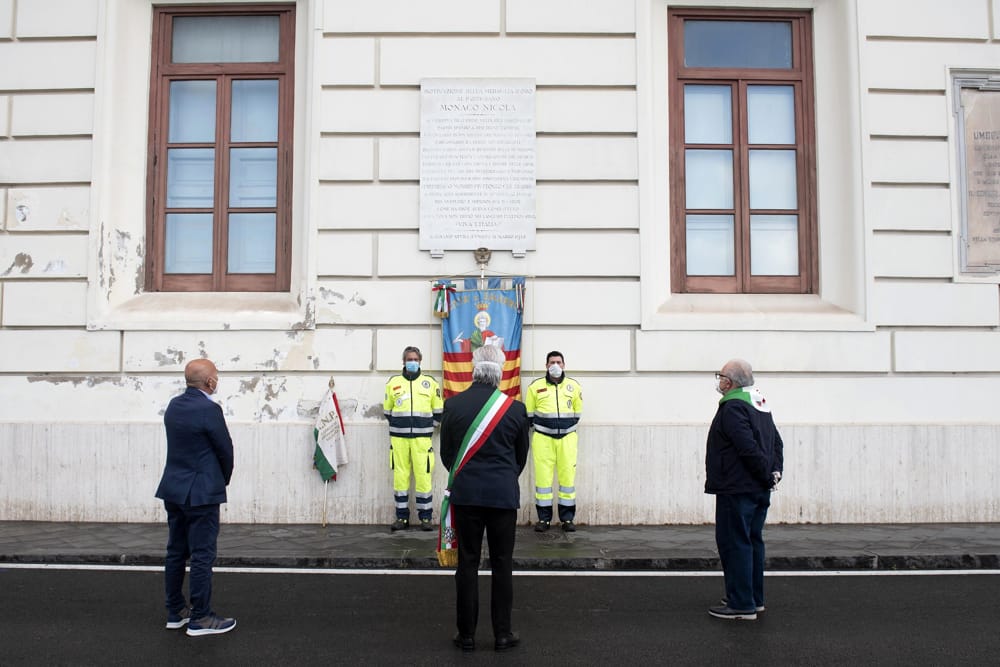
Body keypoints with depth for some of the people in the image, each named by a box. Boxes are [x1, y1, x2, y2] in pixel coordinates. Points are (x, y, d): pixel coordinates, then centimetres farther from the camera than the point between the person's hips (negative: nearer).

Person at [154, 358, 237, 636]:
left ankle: (175, 612, 24)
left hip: (174, 489, 8)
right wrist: (224, 480, 10)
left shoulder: (174, 405, 6)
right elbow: (225, 449, -11)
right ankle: (200, 618, 6)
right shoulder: (209, 409, -18)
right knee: (202, 555, -1)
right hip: (201, 493, -8)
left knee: (176, 552, 14)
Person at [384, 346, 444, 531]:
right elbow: (387, 411, 17)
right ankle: (402, 517, 13)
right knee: (400, 477, 3)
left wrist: (426, 426, 7)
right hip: (398, 438, 1)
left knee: (423, 477, -3)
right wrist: (399, 426, 11)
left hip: (421, 438, -1)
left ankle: (425, 517, 6)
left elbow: (438, 411, 11)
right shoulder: (393, 382, 8)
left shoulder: (430, 383, 6)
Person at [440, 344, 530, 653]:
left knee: (467, 563, 9)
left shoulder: (453, 404, -5)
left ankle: (466, 634, 15)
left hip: (465, 493, 1)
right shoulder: (515, 408, -6)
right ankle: (502, 633, 16)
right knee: (502, 565, 9)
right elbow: (521, 456, 6)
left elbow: (446, 452, 5)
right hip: (504, 495, -1)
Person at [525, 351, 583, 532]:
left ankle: (567, 518, 12)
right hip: (543, 438, -1)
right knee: (543, 476, 0)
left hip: (567, 438, 1)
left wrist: (567, 427, 12)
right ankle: (544, 518, 9)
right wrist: (540, 428, 9)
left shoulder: (574, 386, 5)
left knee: (567, 476, 2)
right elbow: (529, 413, 9)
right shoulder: (535, 386, 0)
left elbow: (577, 412, 14)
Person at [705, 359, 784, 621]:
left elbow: (749, 448, -25)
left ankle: (741, 604, 0)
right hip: (760, 490, 10)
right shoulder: (761, 405, 14)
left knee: (734, 543, -3)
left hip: (736, 490, -10)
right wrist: (775, 470, 7)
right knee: (753, 541, 17)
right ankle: (755, 598, 26)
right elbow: (777, 443, 16)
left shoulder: (733, 407, -17)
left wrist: (768, 474, -13)